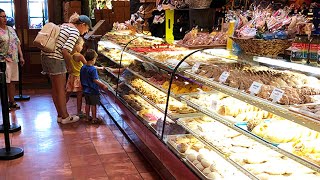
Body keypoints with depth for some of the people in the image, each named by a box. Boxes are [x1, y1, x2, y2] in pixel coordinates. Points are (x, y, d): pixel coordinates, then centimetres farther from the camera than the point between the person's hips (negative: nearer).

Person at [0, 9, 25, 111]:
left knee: (12, 82, 12)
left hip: (14, 60, 6)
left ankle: (12, 102, 22)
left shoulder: (11, 29, 13)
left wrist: (21, 56, 13)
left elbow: (18, 43, 17)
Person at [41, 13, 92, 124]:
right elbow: (65, 50, -22)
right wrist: (69, 66, -8)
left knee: (55, 88, 16)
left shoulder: (64, 25, 17)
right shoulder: (75, 32, -12)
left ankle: (60, 115, 27)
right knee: (61, 89, 3)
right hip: (56, 59, -9)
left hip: (46, 55, 9)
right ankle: (65, 117, 15)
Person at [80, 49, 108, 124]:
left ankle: (87, 117, 27)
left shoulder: (83, 68, 2)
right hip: (93, 90, -7)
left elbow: (81, 79, 10)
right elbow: (95, 80, -22)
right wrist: (103, 85, -16)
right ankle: (94, 119, 11)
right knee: (93, 105, 3)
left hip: (85, 90, 7)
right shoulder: (93, 69, -21)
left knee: (87, 104, 17)